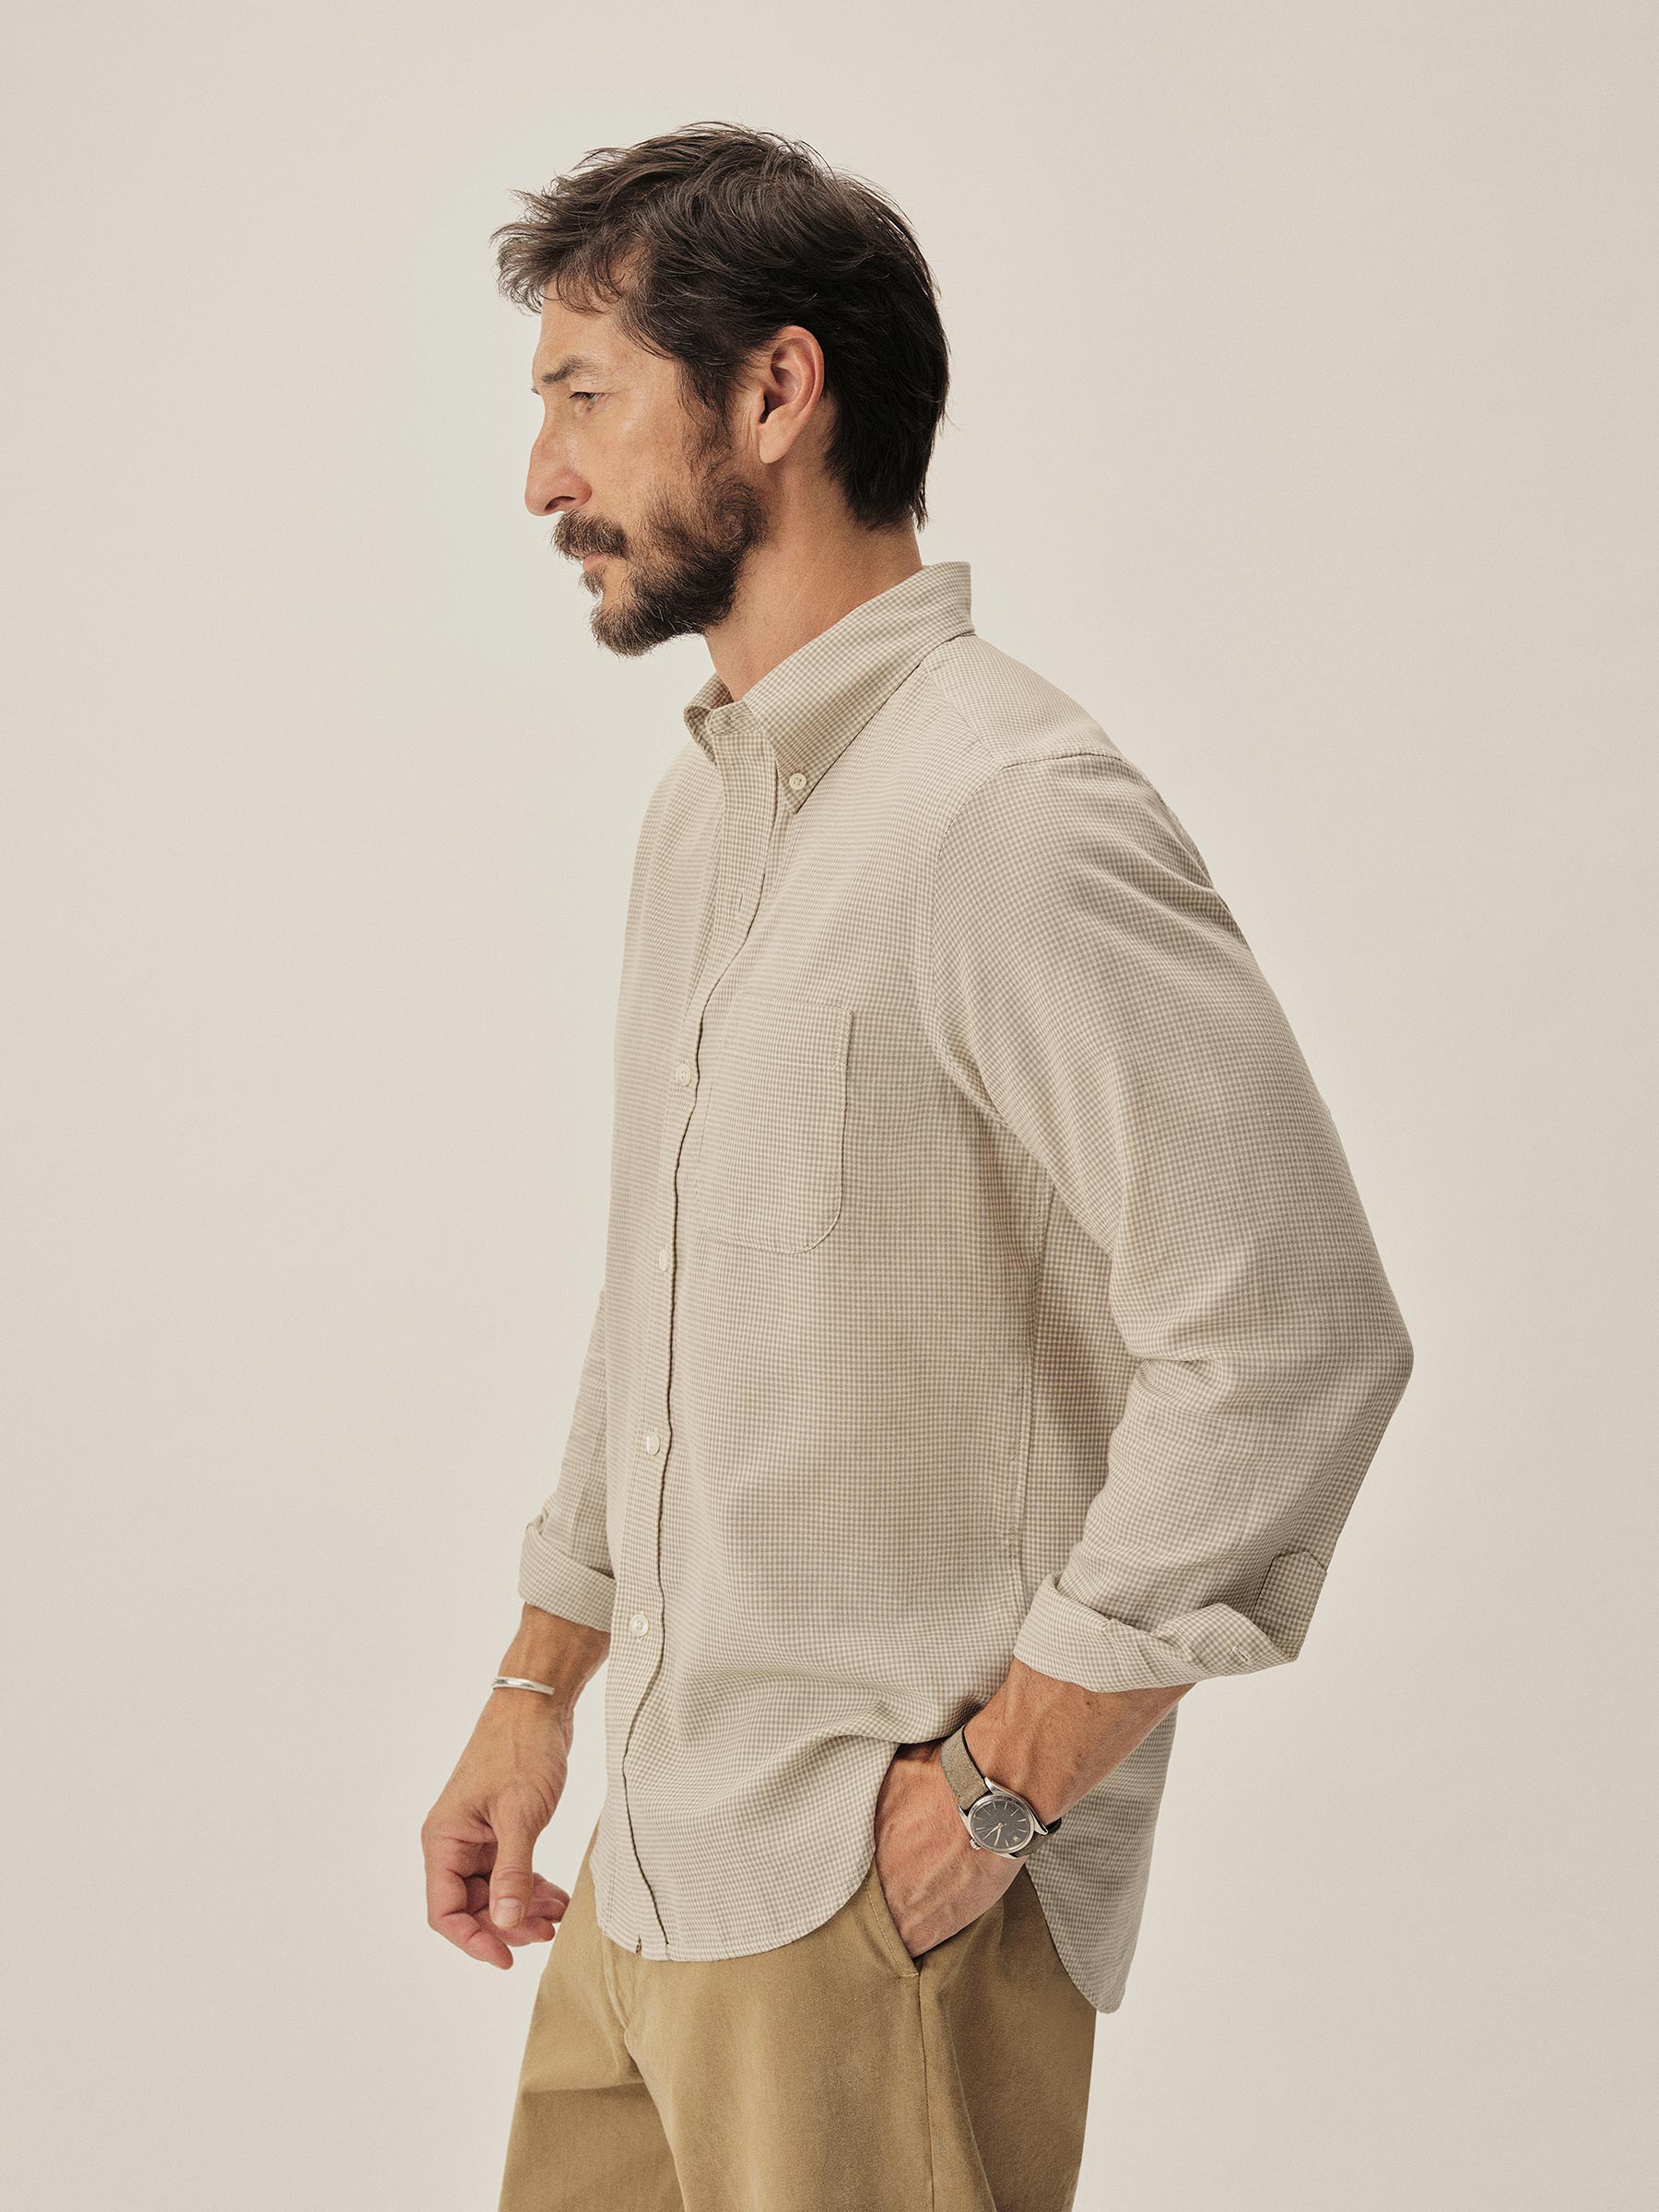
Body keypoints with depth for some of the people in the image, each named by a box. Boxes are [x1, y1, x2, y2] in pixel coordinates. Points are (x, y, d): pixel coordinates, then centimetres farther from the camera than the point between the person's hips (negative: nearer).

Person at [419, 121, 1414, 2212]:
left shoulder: (1009, 818, -18)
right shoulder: (703, 803, 12)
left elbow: (1297, 1337, -24)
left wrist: (1000, 1784, -19)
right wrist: (537, 1687, 18)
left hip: (871, 1899, -8)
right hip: (653, 1853, 8)